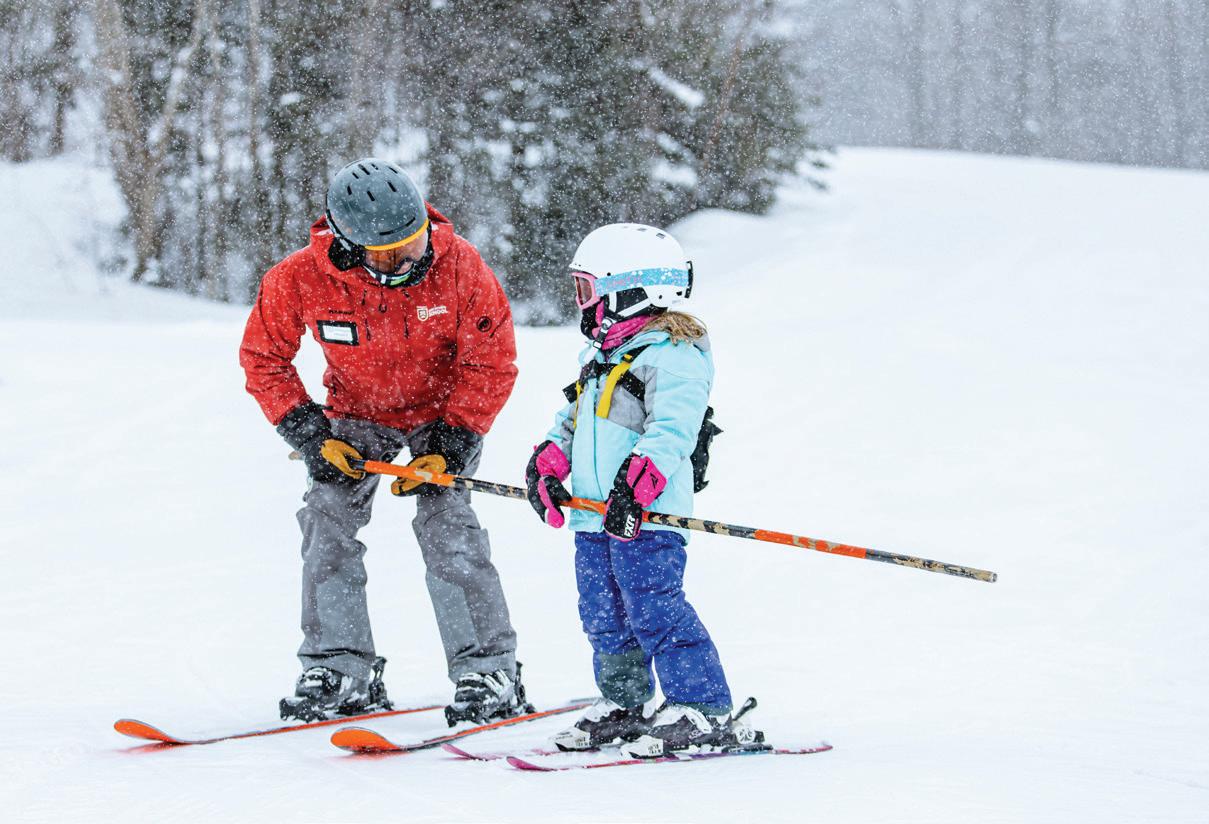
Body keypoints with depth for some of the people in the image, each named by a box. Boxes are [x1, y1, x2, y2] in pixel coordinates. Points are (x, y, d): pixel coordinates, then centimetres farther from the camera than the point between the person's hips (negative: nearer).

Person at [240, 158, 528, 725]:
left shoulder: (457, 267, -28)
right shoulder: (302, 279, -25)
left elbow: (492, 365, -18)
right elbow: (264, 357, -8)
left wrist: (447, 450, -22)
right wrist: (311, 436, -16)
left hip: (444, 409, -2)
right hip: (357, 413, 2)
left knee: (445, 524, -18)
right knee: (328, 519, -11)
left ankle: (488, 670, -11)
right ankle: (340, 670, -1)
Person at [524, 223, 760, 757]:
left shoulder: (670, 357, -12)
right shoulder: (600, 357, 20)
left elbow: (671, 431, -23)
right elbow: (573, 420, 29)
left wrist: (636, 484, -34)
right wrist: (548, 467, 13)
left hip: (645, 516, -10)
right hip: (594, 516, 10)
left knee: (656, 612, -13)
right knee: (604, 618, 14)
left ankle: (706, 713, -10)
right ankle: (622, 705, 27)